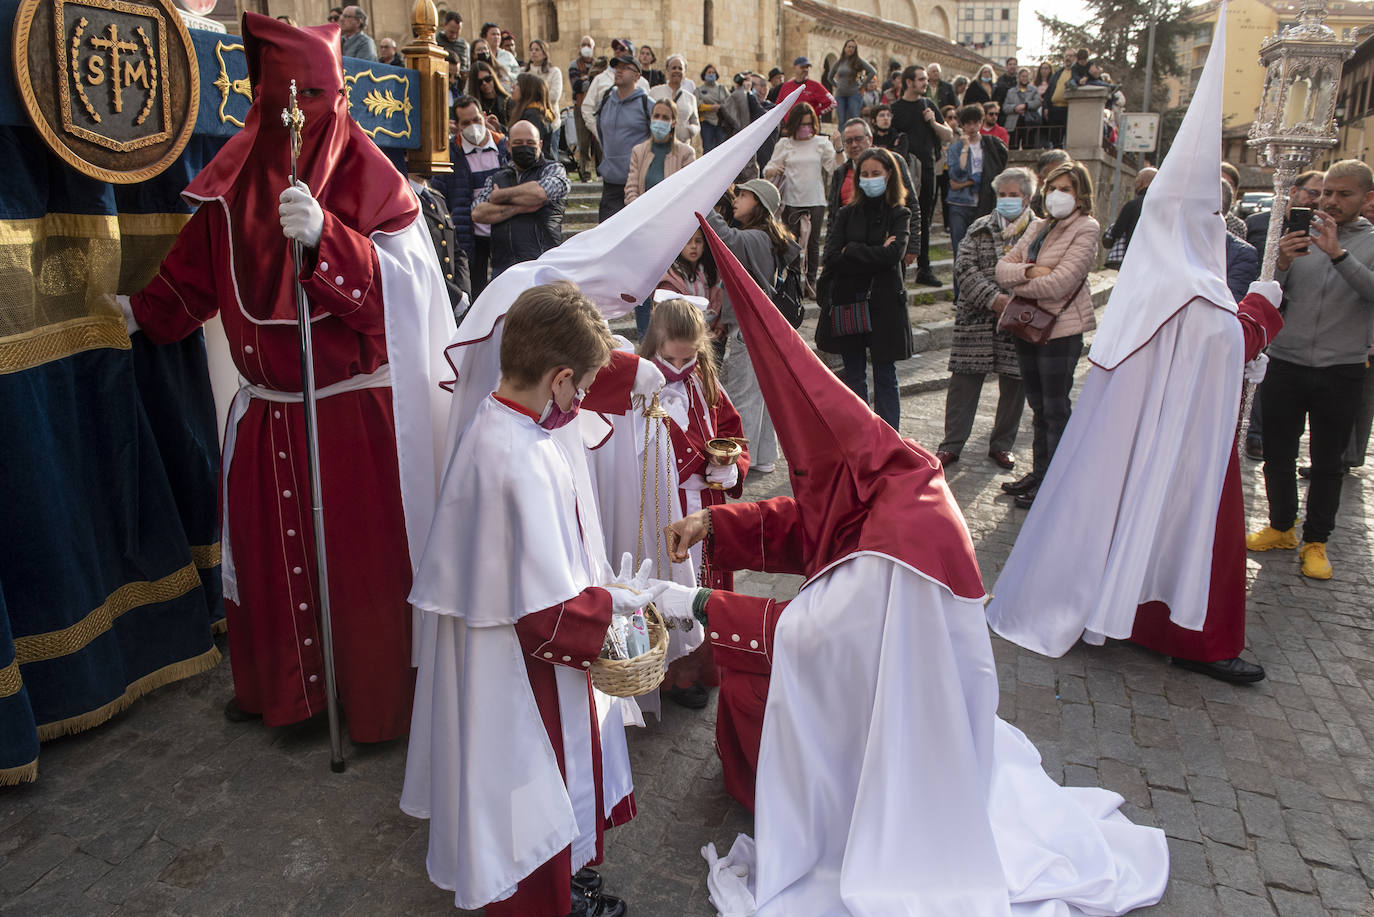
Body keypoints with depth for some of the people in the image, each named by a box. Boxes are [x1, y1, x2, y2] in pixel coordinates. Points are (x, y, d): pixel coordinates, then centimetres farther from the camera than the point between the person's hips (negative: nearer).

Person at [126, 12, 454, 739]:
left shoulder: (365, 176, -7)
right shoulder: (236, 180, 5)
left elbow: (398, 282, -19)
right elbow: (195, 275, 16)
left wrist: (323, 235, -30)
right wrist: (138, 310, 13)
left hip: (355, 408, -4)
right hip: (268, 409, 5)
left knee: (362, 555, 3)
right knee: (268, 549, 15)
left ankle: (375, 696, 23)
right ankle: (276, 684, 37)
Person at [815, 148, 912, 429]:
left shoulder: (899, 215, 4)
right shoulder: (846, 215, 8)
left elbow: (893, 254, -15)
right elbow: (831, 257, -7)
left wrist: (851, 251, -9)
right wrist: (874, 254, -11)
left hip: (884, 303, -2)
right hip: (847, 303, 2)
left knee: (885, 377, 2)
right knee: (853, 376, 9)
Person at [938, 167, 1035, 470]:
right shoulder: (981, 228, 7)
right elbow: (964, 267, -3)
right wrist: (993, 298, -15)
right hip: (977, 318, 0)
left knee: (1014, 385, 8)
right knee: (964, 380, 2)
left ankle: (1002, 445, 24)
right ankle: (952, 444, 13)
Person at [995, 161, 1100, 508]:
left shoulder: (1085, 229, -8)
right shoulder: (1039, 228, 14)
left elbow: (1060, 283, -20)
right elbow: (1003, 267, 3)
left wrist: (1019, 285, -7)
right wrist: (1029, 271, -17)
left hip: (1061, 329, -7)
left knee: (1056, 410, 0)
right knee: (1039, 407, 16)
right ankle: (1038, 472, 27)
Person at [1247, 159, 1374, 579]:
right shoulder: (1299, 236, 7)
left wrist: (1338, 253, -29)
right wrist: (1281, 266, -18)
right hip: (1286, 363, 2)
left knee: (1327, 463, 8)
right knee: (1277, 454, 10)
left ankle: (1315, 541, 20)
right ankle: (1281, 526, 28)